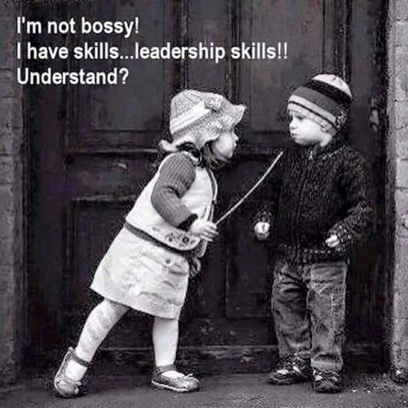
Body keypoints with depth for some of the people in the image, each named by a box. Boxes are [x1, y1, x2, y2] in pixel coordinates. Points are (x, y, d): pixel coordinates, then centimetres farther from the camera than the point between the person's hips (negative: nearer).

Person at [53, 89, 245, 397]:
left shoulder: (204, 172, 14)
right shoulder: (182, 161, -17)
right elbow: (162, 196, -30)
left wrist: (193, 251, 22)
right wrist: (190, 223, -33)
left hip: (174, 257, 9)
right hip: (144, 247, -9)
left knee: (168, 312, 12)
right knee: (114, 306, -1)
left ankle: (165, 371, 24)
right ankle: (77, 362, 12)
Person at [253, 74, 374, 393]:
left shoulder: (348, 161, -11)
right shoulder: (291, 156, 7)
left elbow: (363, 207, -11)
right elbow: (274, 192, 19)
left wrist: (345, 232, -25)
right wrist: (265, 219, 5)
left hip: (326, 257, -6)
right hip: (287, 253, 6)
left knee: (326, 313, -1)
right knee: (286, 308, 13)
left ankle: (327, 367, 12)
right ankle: (295, 361, 27)